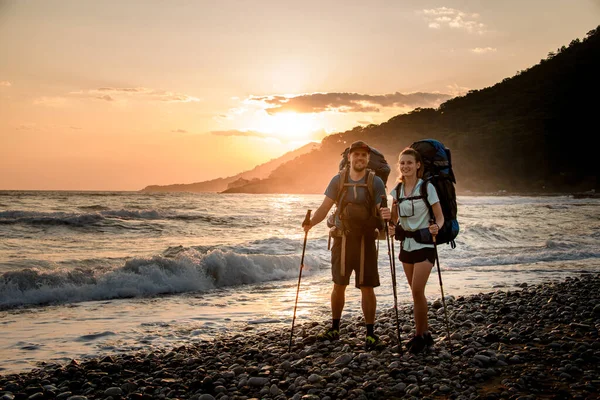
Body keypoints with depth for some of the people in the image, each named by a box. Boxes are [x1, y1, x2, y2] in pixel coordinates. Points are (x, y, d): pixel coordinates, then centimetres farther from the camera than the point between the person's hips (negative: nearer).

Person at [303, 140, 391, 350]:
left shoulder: (375, 181, -1)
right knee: (338, 285, 9)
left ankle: (370, 334, 10)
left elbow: (382, 210, -8)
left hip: (365, 240, -1)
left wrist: (385, 215, -32)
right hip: (342, 239, 2)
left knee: (367, 287, 0)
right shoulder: (338, 180, 4)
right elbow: (324, 207, 2)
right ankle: (334, 329, 22)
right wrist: (311, 222, -15)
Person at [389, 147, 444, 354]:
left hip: (424, 244, -6)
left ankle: (419, 335, 2)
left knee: (417, 290, -12)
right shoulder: (397, 190, 6)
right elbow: (394, 218, 11)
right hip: (406, 243, 6)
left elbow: (440, 216, -9)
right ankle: (425, 333, 24)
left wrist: (436, 227, -30)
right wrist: (391, 227, -11)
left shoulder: (427, 187, -9)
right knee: (416, 291, 12)